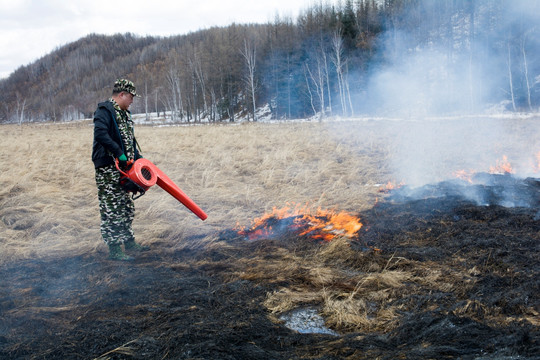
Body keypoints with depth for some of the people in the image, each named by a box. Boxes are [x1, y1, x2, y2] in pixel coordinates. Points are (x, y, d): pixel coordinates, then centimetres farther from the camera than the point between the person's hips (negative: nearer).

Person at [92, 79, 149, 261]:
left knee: (127, 207, 17)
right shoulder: (105, 110, -11)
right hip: (107, 168, -10)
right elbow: (100, 133, -27)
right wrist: (119, 153, -26)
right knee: (111, 208, -6)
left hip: (122, 168, 10)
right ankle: (114, 250, -2)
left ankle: (129, 242, 28)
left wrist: (138, 157, 12)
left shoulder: (125, 114, 19)